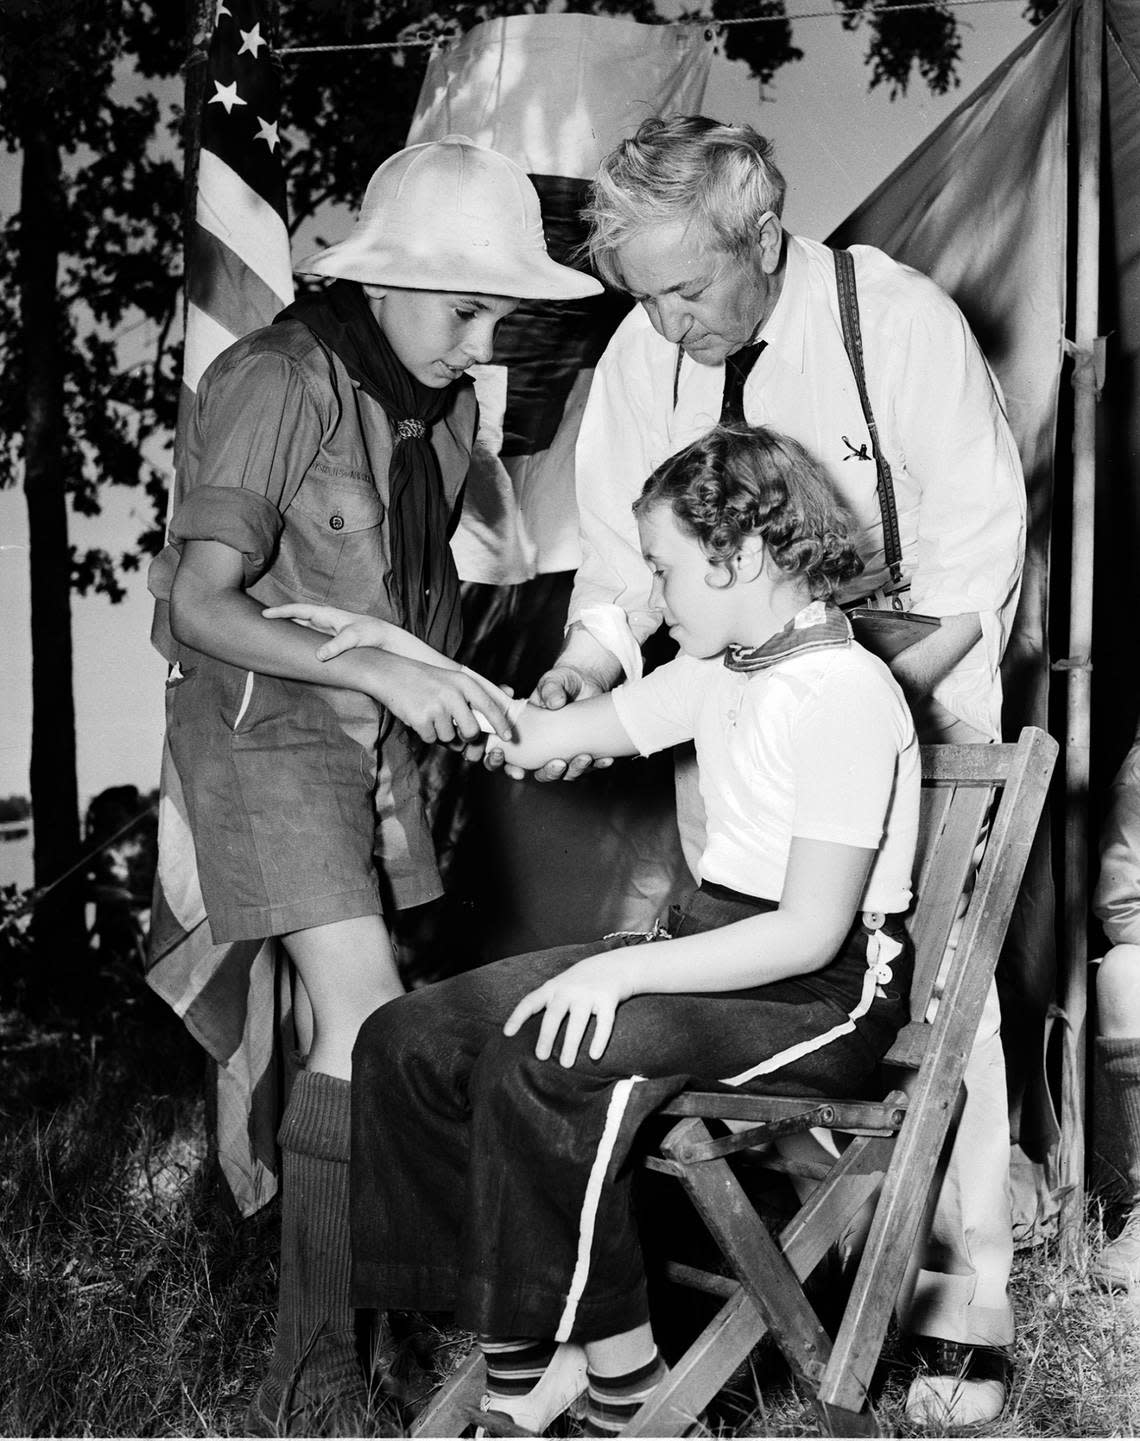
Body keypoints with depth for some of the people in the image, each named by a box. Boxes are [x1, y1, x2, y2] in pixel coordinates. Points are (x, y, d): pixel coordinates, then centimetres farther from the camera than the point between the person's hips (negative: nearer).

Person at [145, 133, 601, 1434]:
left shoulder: (442, 398, 4)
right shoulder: (274, 386, -19)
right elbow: (199, 606, -22)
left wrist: (444, 679, 2)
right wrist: (380, 669, -30)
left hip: (374, 725, 7)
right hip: (261, 715, -7)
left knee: (339, 1019, 11)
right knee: (366, 1020, -16)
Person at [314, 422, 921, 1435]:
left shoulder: (847, 695, -17)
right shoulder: (722, 673, 11)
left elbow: (812, 931, -22)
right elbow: (540, 738, 15)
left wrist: (624, 971, -25)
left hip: (822, 993, -9)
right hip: (711, 946, 9)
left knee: (538, 1067, -31)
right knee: (408, 1043, -6)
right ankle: (520, 1356, -4)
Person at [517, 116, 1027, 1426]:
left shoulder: (901, 320, -15)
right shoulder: (642, 353, -3)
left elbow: (978, 544, -12)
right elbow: (619, 548, 4)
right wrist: (587, 663, -16)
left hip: (909, 691, -4)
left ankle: (961, 1304, 11)